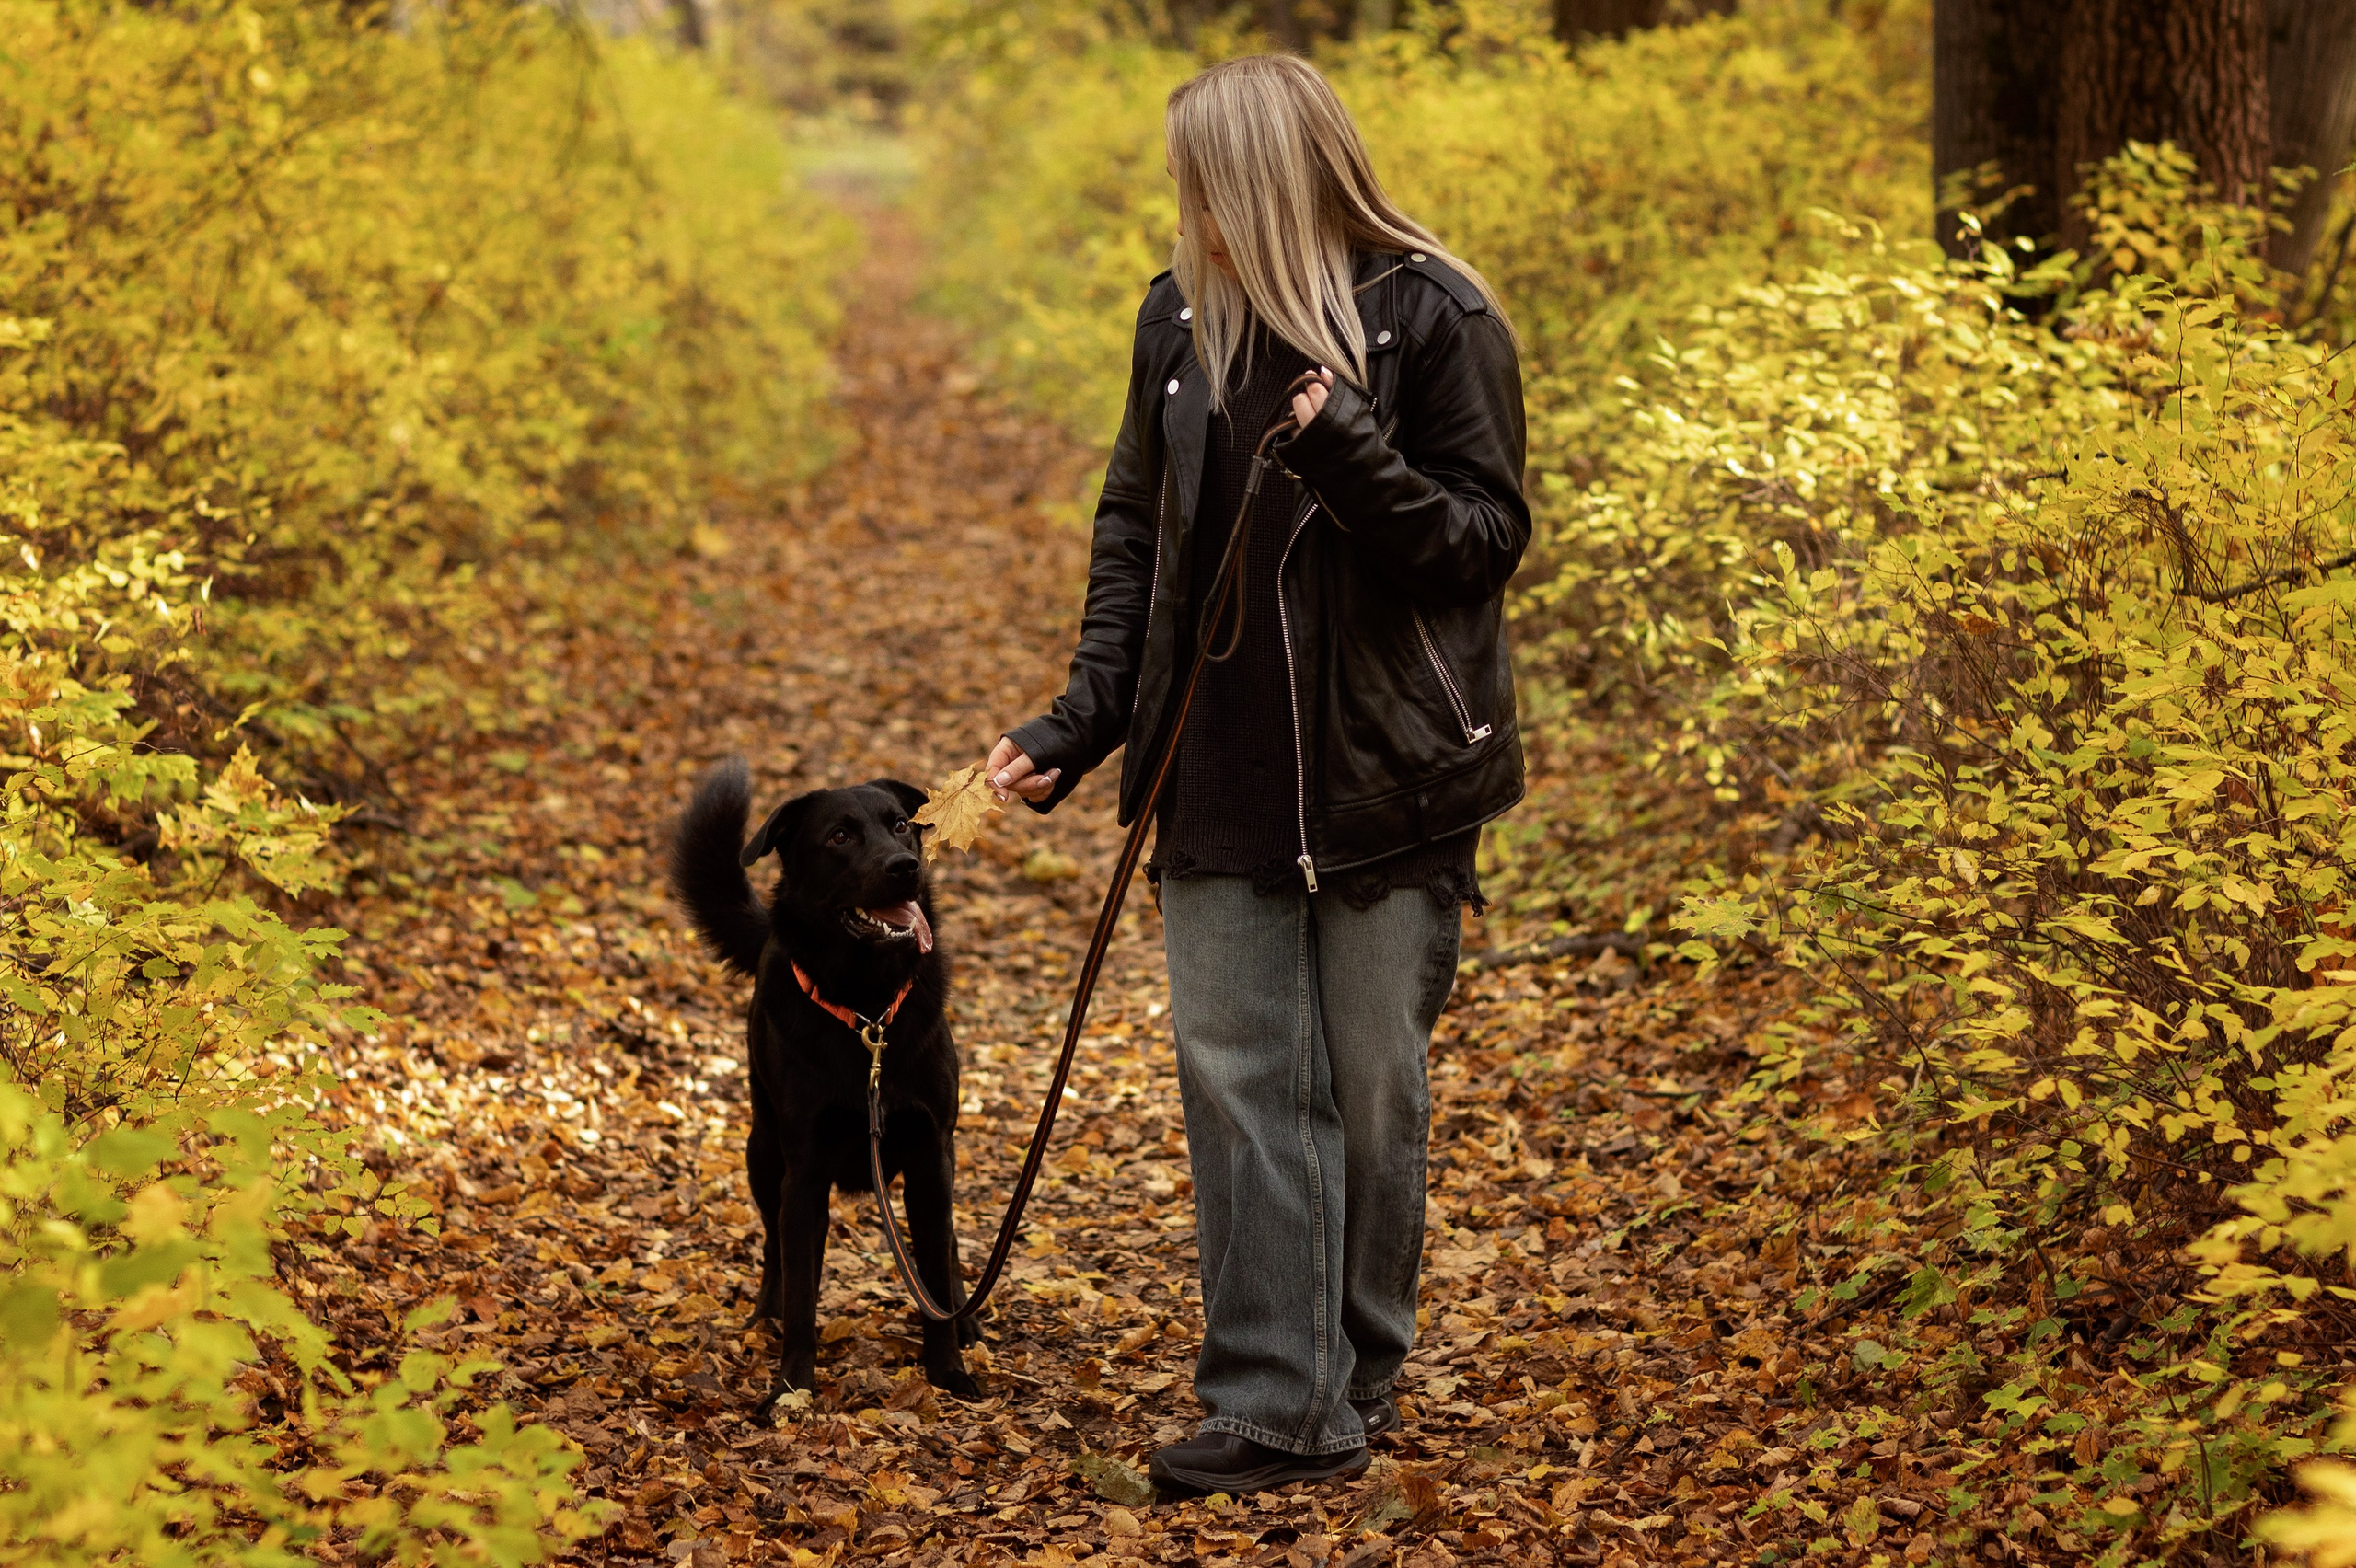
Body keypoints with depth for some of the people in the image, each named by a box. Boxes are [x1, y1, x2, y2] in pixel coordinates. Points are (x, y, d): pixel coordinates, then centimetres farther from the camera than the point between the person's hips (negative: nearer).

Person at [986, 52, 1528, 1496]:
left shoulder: (1435, 321, -9)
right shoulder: (1184, 317, 6)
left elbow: (1490, 537, -8)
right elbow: (1137, 526, 12)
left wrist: (1352, 457, -25)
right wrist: (1087, 717, 4)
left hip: (1387, 774, -4)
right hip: (1224, 771, 4)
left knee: (1374, 1081, 6)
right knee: (1238, 1076, 1)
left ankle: (1360, 1371, 22)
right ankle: (1276, 1402, 4)